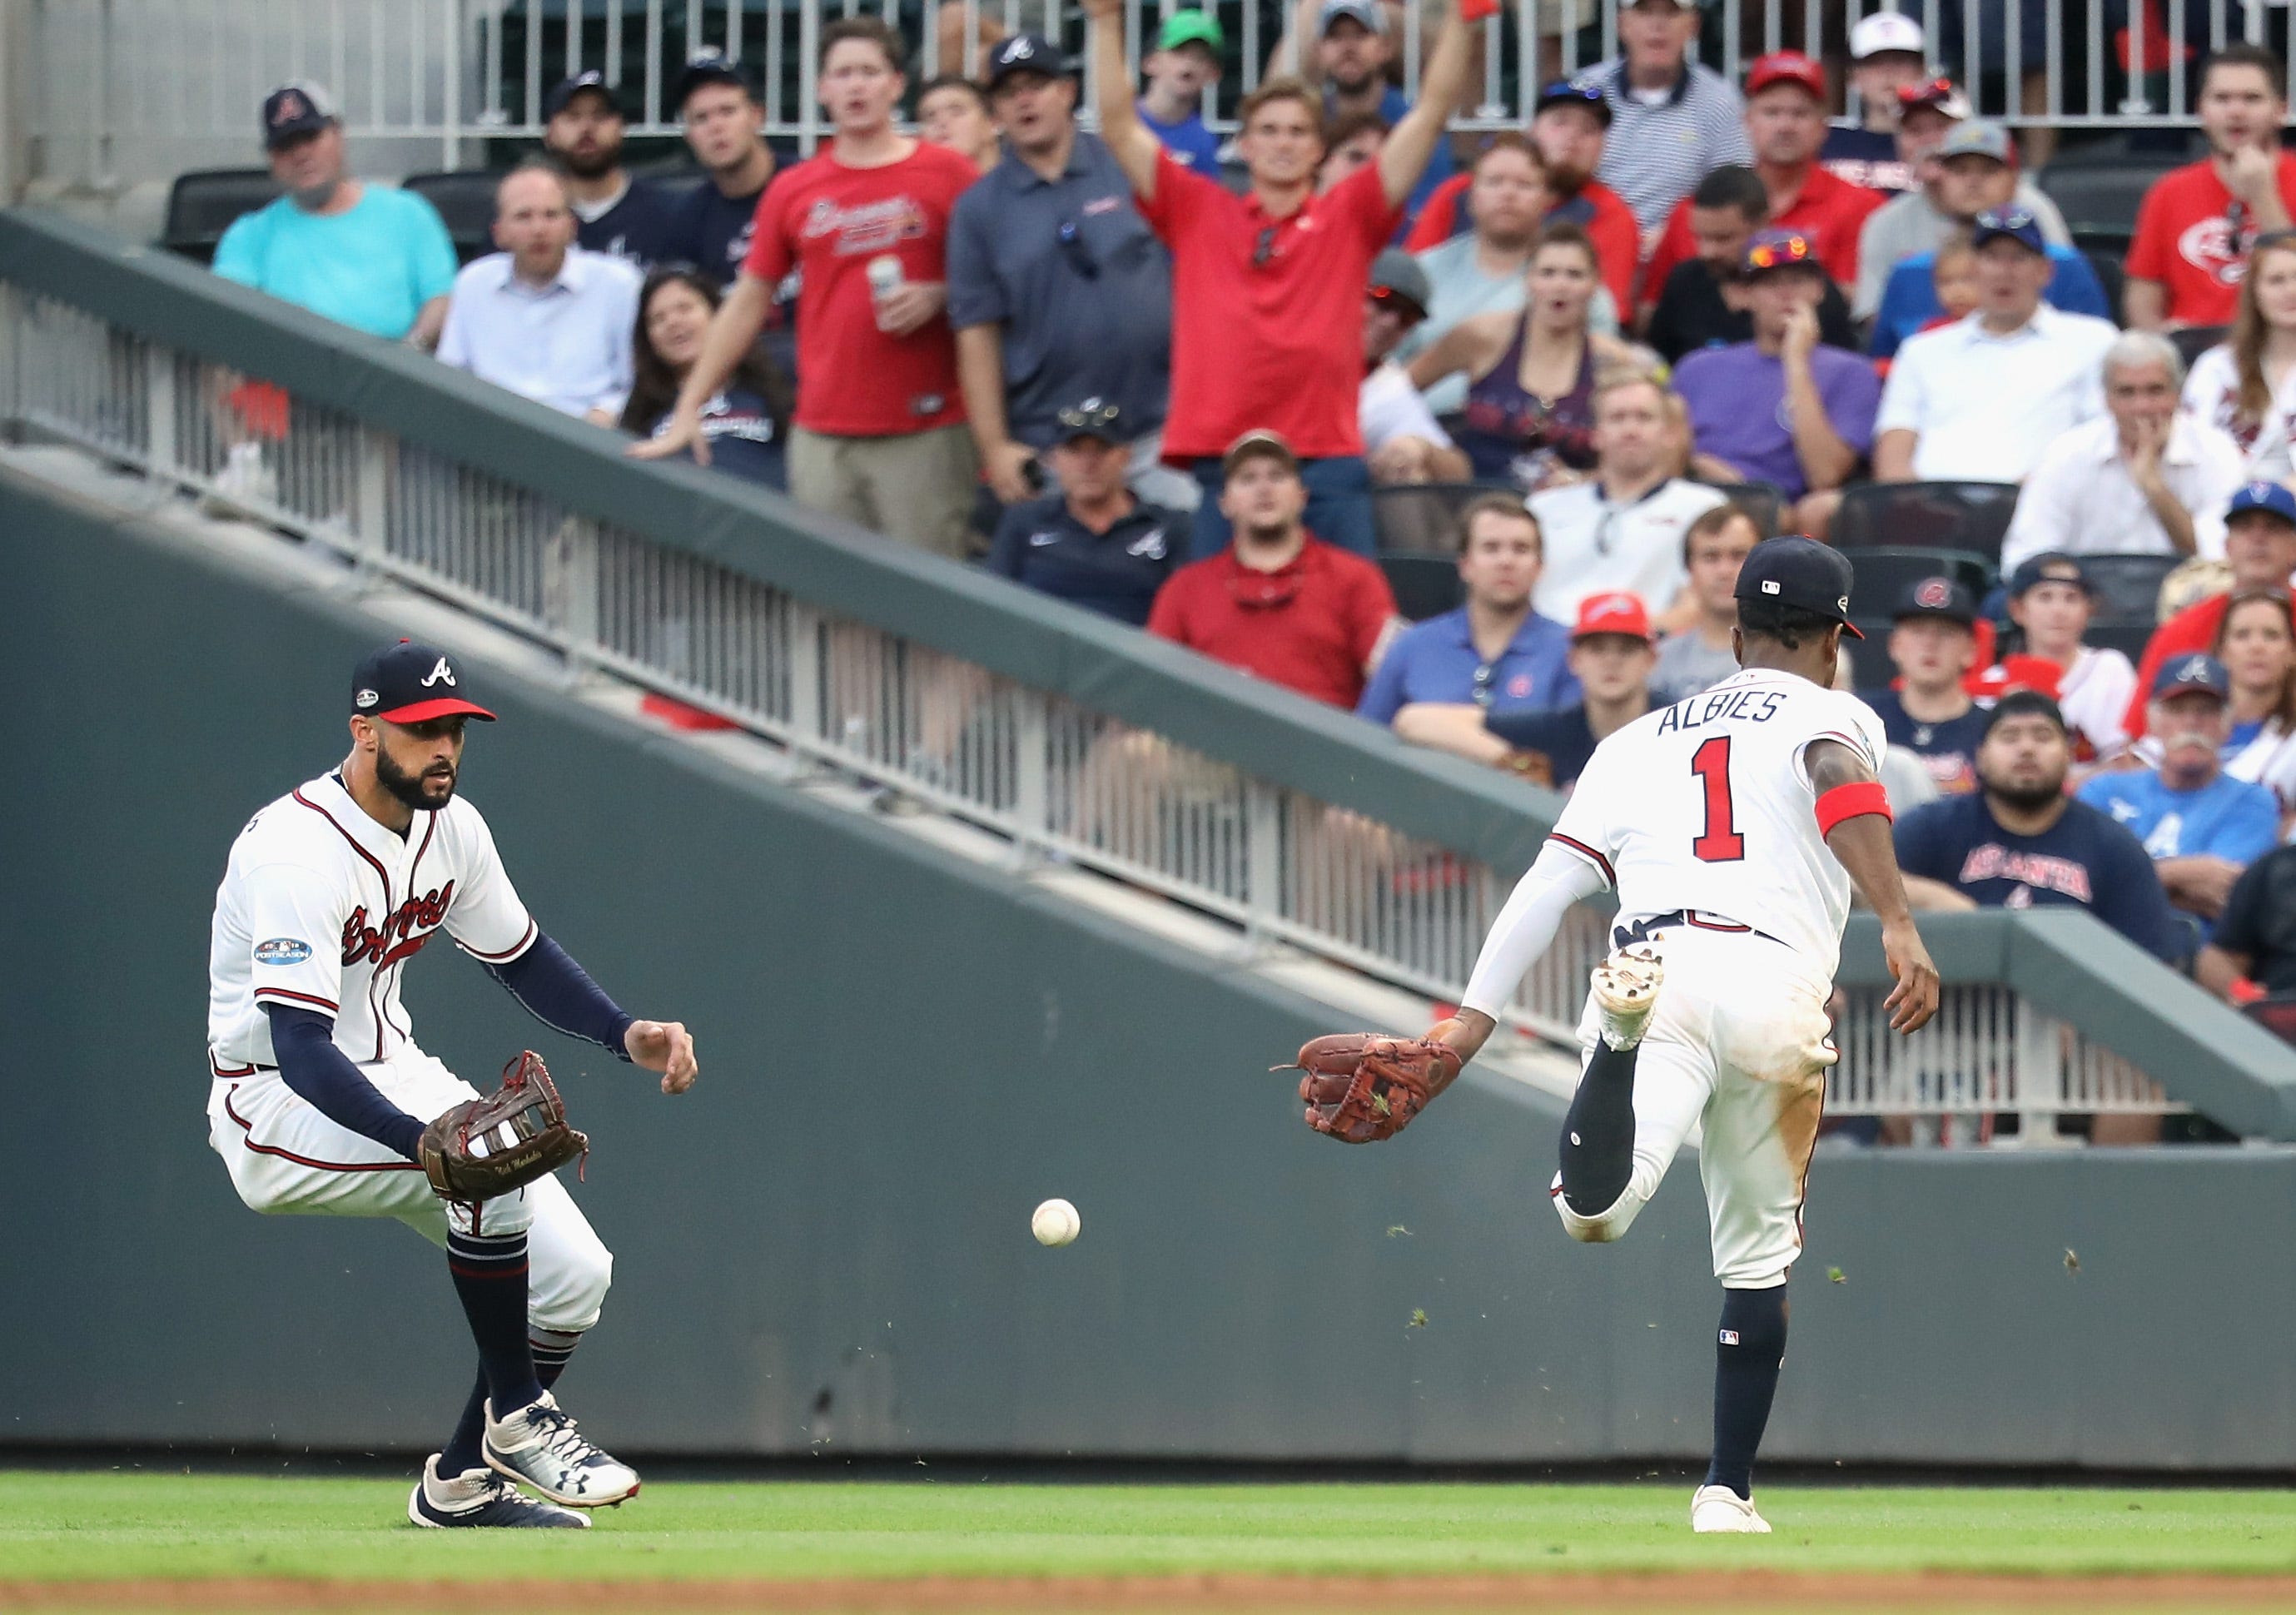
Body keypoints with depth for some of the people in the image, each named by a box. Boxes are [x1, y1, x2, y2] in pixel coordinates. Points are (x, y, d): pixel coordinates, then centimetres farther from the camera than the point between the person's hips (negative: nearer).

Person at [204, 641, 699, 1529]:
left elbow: (521, 957, 17)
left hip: (390, 1073, 9)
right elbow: (301, 1050, -33)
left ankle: (462, 1481, 14)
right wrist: (422, 1140, -47)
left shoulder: (450, 828, 1)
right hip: (276, 1106, -9)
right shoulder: (299, 852, -25)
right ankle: (517, 1416, -17)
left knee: (574, 1273, -4)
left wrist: (627, 1035, -1)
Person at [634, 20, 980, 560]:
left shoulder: (946, 175, 2)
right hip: (823, 439, 3)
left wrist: (938, 297, -13)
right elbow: (747, 305, 15)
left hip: (926, 434, -3)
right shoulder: (793, 191, 10)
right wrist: (688, 409, 12)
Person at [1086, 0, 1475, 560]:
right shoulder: (1198, 215, 11)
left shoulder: (1350, 217, 9)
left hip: (1329, 468, 0)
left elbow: (1432, 112, 6)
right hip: (1221, 466, 0)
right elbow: (1119, 126, 8)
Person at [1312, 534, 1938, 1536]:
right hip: (1775, 987, -1)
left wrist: (1469, 1024, 16)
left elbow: (1548, 883, 19)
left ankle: (1621, 1034, -51)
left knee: (1594, 1209, -25)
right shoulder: (1833, 715, 20)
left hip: (1658, 964, 1)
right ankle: (1729, 1494, 16)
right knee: (1759, 1253, 18)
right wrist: (1900, 929, -18)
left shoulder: (1640, 740, 30)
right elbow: (1841, 784, -6)